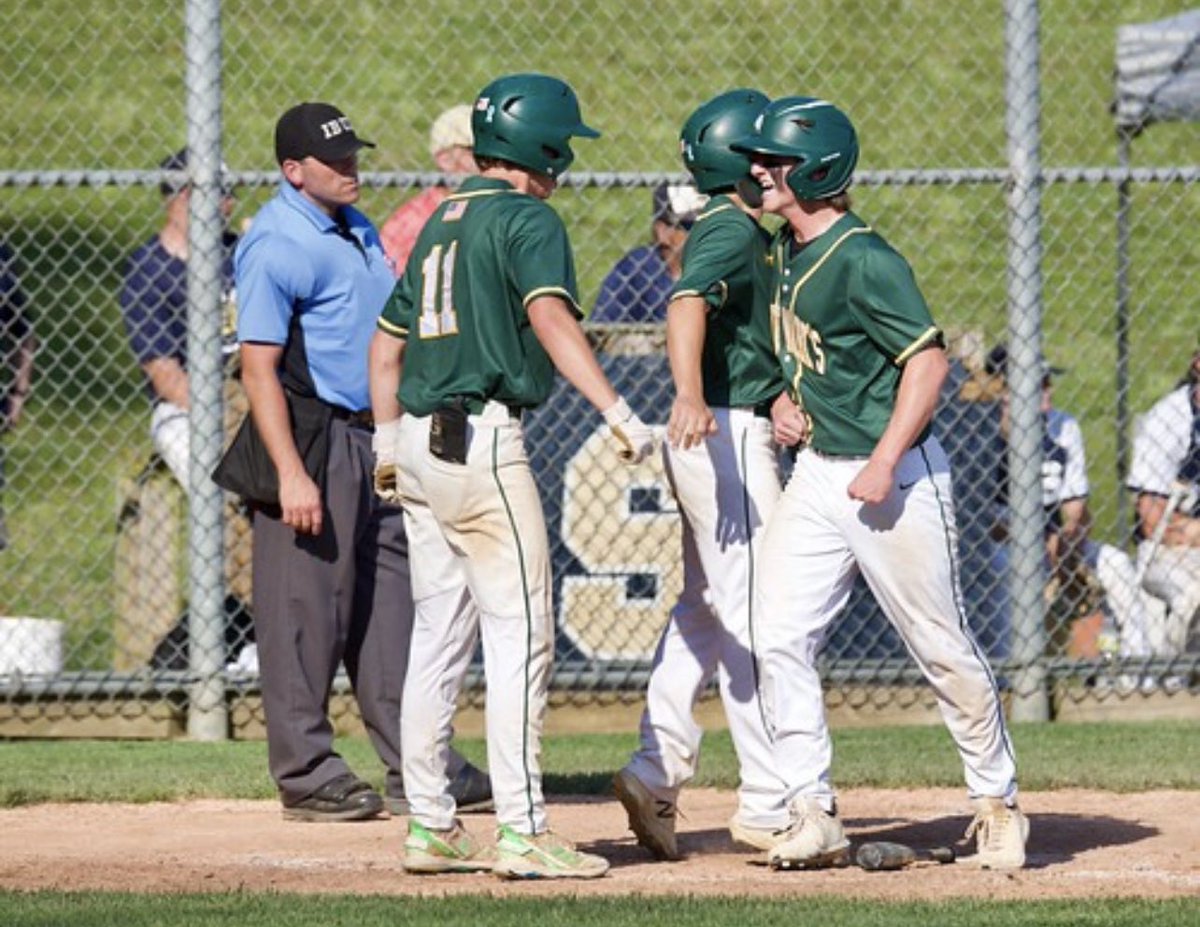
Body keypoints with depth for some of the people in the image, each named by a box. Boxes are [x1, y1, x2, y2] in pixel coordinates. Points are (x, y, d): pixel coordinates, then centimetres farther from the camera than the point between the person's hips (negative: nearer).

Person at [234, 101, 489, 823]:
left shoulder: (357, 229, 15)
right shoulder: (277, 244, -13)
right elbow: (258, 364, -18)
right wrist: (291, 474, -25)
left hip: (374, 439, 9)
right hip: (314, 442, -9)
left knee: (393, 602, 9)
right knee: (308, 608, -5)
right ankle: (307, 776, 1)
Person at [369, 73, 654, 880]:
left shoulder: (442, 223, 18)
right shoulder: (527, 220, -7)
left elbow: (388, 338, 23)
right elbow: (549, 315, -23)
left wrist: (388, 443, 30)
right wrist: (618, 413, -30)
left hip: (419, 443, 9)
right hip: (483, 442, -9)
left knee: (440, 636, 12)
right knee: (521, 634, -7)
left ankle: (431, 827, 14)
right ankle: (523, 833, -10)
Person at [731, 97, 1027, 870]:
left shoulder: (863, 261, -20)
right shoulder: (787, 249, 6)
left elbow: (928, 359, -23)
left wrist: (884, 465, -24)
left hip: (896, 477, -8)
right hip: (818, 471, 8)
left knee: (943, 649, 2)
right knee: (779, 638, -3)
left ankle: (999, 804, 18)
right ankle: (815, 817, 0)